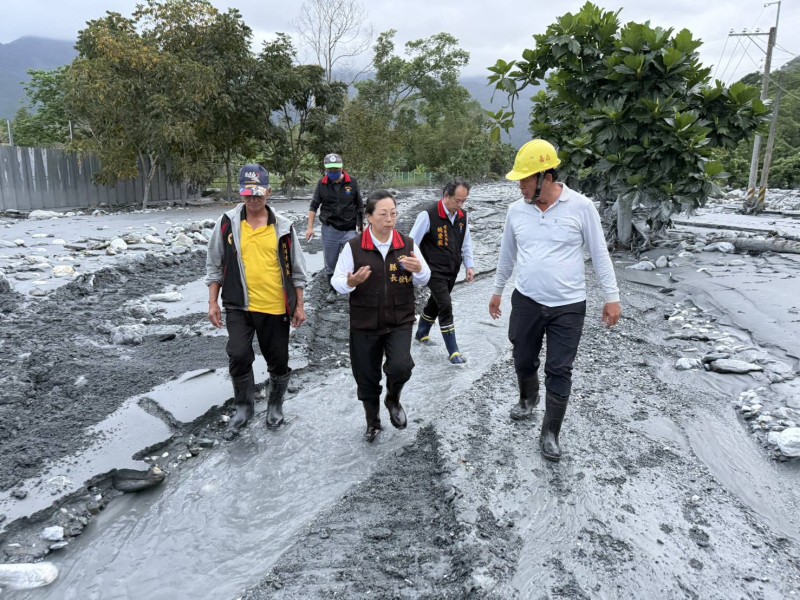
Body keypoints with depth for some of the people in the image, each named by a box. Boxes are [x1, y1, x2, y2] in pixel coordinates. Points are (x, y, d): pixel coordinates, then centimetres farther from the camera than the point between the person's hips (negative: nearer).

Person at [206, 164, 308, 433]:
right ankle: (244, 406, 15)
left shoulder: (283, 227, 0)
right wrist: (213, 302, 0)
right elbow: (214, 265, 5)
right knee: (238, 356, -11)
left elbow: (297, 269, 5)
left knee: (278, 361, 10)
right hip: (239, 306, 0)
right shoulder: (227, 223, -1)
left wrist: (299, 306, 4)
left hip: (276, 308, 1)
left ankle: (275, 405, 35)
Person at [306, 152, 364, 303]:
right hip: (329, 229, 1)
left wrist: (361, 225, 9)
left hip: (349, 229, -1)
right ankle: (332, 290, 27)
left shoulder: (352, 183, -2)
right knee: (330, 262, 10)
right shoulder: (322, 184, -1)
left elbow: (359, 206, 7)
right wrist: (310, 227, 0)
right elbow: (314, 206, 5)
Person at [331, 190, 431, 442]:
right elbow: (336, 281, -2)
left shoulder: (408, 244, -2)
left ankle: (393, 400, 16)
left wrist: (419, 269, -15)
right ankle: (372, 422, 38)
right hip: (364, 324, 0)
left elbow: (423, 280, 8)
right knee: (366, 377, 10)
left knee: (400, 367, -20)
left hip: (400, 322, 1)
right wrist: (350, 283, -25)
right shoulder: (353, 247, -9)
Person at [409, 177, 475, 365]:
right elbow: (413, 243, -14)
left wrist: (469, 265, 7)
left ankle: (421, 334, 43)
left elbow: (466, 243, 13)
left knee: (435, 303, 20)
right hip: (434, 271, -6)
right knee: (446, 306, -10)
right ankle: (453, 351, -3)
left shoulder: (462, 216, 0)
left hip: (452, 271, 7)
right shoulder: (428, 215, -20)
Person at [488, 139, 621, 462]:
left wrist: (612, 297, -4)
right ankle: (528, 399, 48)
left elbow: (600, 253, -4)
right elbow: (507, 255, 12)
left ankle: (550, 434, 18)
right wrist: (497, 291, 20)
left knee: (559, 372, 2)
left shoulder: (580, 207, -11)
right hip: (526, 301, 3)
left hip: (568, 306, -3)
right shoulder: (516, 211, -1)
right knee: (524, 361, 17)